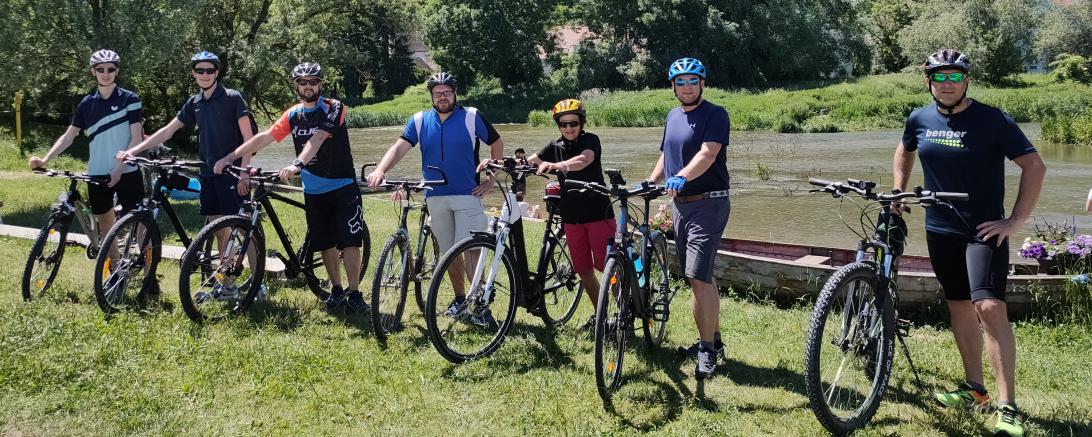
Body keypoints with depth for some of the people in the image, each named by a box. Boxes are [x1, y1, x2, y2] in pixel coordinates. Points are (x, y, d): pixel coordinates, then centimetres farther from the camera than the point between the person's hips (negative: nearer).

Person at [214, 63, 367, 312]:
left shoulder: (333, 109, -12)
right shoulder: (293, 114, 5)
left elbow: (317, 139, -28)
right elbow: (265, 137, 1)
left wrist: (297, 165, -42)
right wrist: (229, 158, -6)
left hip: (342, 186, -5)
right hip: (313, 190, 5)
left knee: (349, 241, -9)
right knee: (325, 243, 8)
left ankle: (354, 293, -3)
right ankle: (337, 290, 20)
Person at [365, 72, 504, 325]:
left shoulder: (472, 118, -2)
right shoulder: (419, 121, 4)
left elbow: (496, 143, 7)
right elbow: (400, 147, -8)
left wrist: (492, 179, 1)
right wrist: (380, 171, -26)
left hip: (468, 195, -4)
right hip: (436, 198, 4)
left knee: (470, 249, -12)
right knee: (449, 253, 11)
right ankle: (460, 299, 26)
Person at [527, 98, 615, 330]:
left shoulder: (590, 140, -8)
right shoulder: (555, 147, 8)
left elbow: (583, 160, -29)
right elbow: (528, 161, 1)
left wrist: (555, 165, -48)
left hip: (598, 213, -5)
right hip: (572, 217, 5)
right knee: (584, 270, 10)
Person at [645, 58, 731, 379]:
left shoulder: (715, 115, -10)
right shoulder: (672, 117, 14)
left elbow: (708, 153, -25)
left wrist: (681, 177, -40)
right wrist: (649, 182, 6)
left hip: (708, 205, -8)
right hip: (680, 204, 8)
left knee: (699, 277, -14)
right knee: (701, 277, 14)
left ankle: (708, 349, -7)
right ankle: (713, 340, 24)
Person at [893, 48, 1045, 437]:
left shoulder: (993, 120, -12)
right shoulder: (919, 120, 2)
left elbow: (1035, 166, -11)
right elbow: (904, 151, 24)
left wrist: (1016, 221, -13)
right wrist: (898, 193, 14)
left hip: (984, 230, -5)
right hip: (940, 230, 5)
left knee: (989, 307, -18)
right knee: (960, 307, 13)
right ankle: (974, 388, 29)